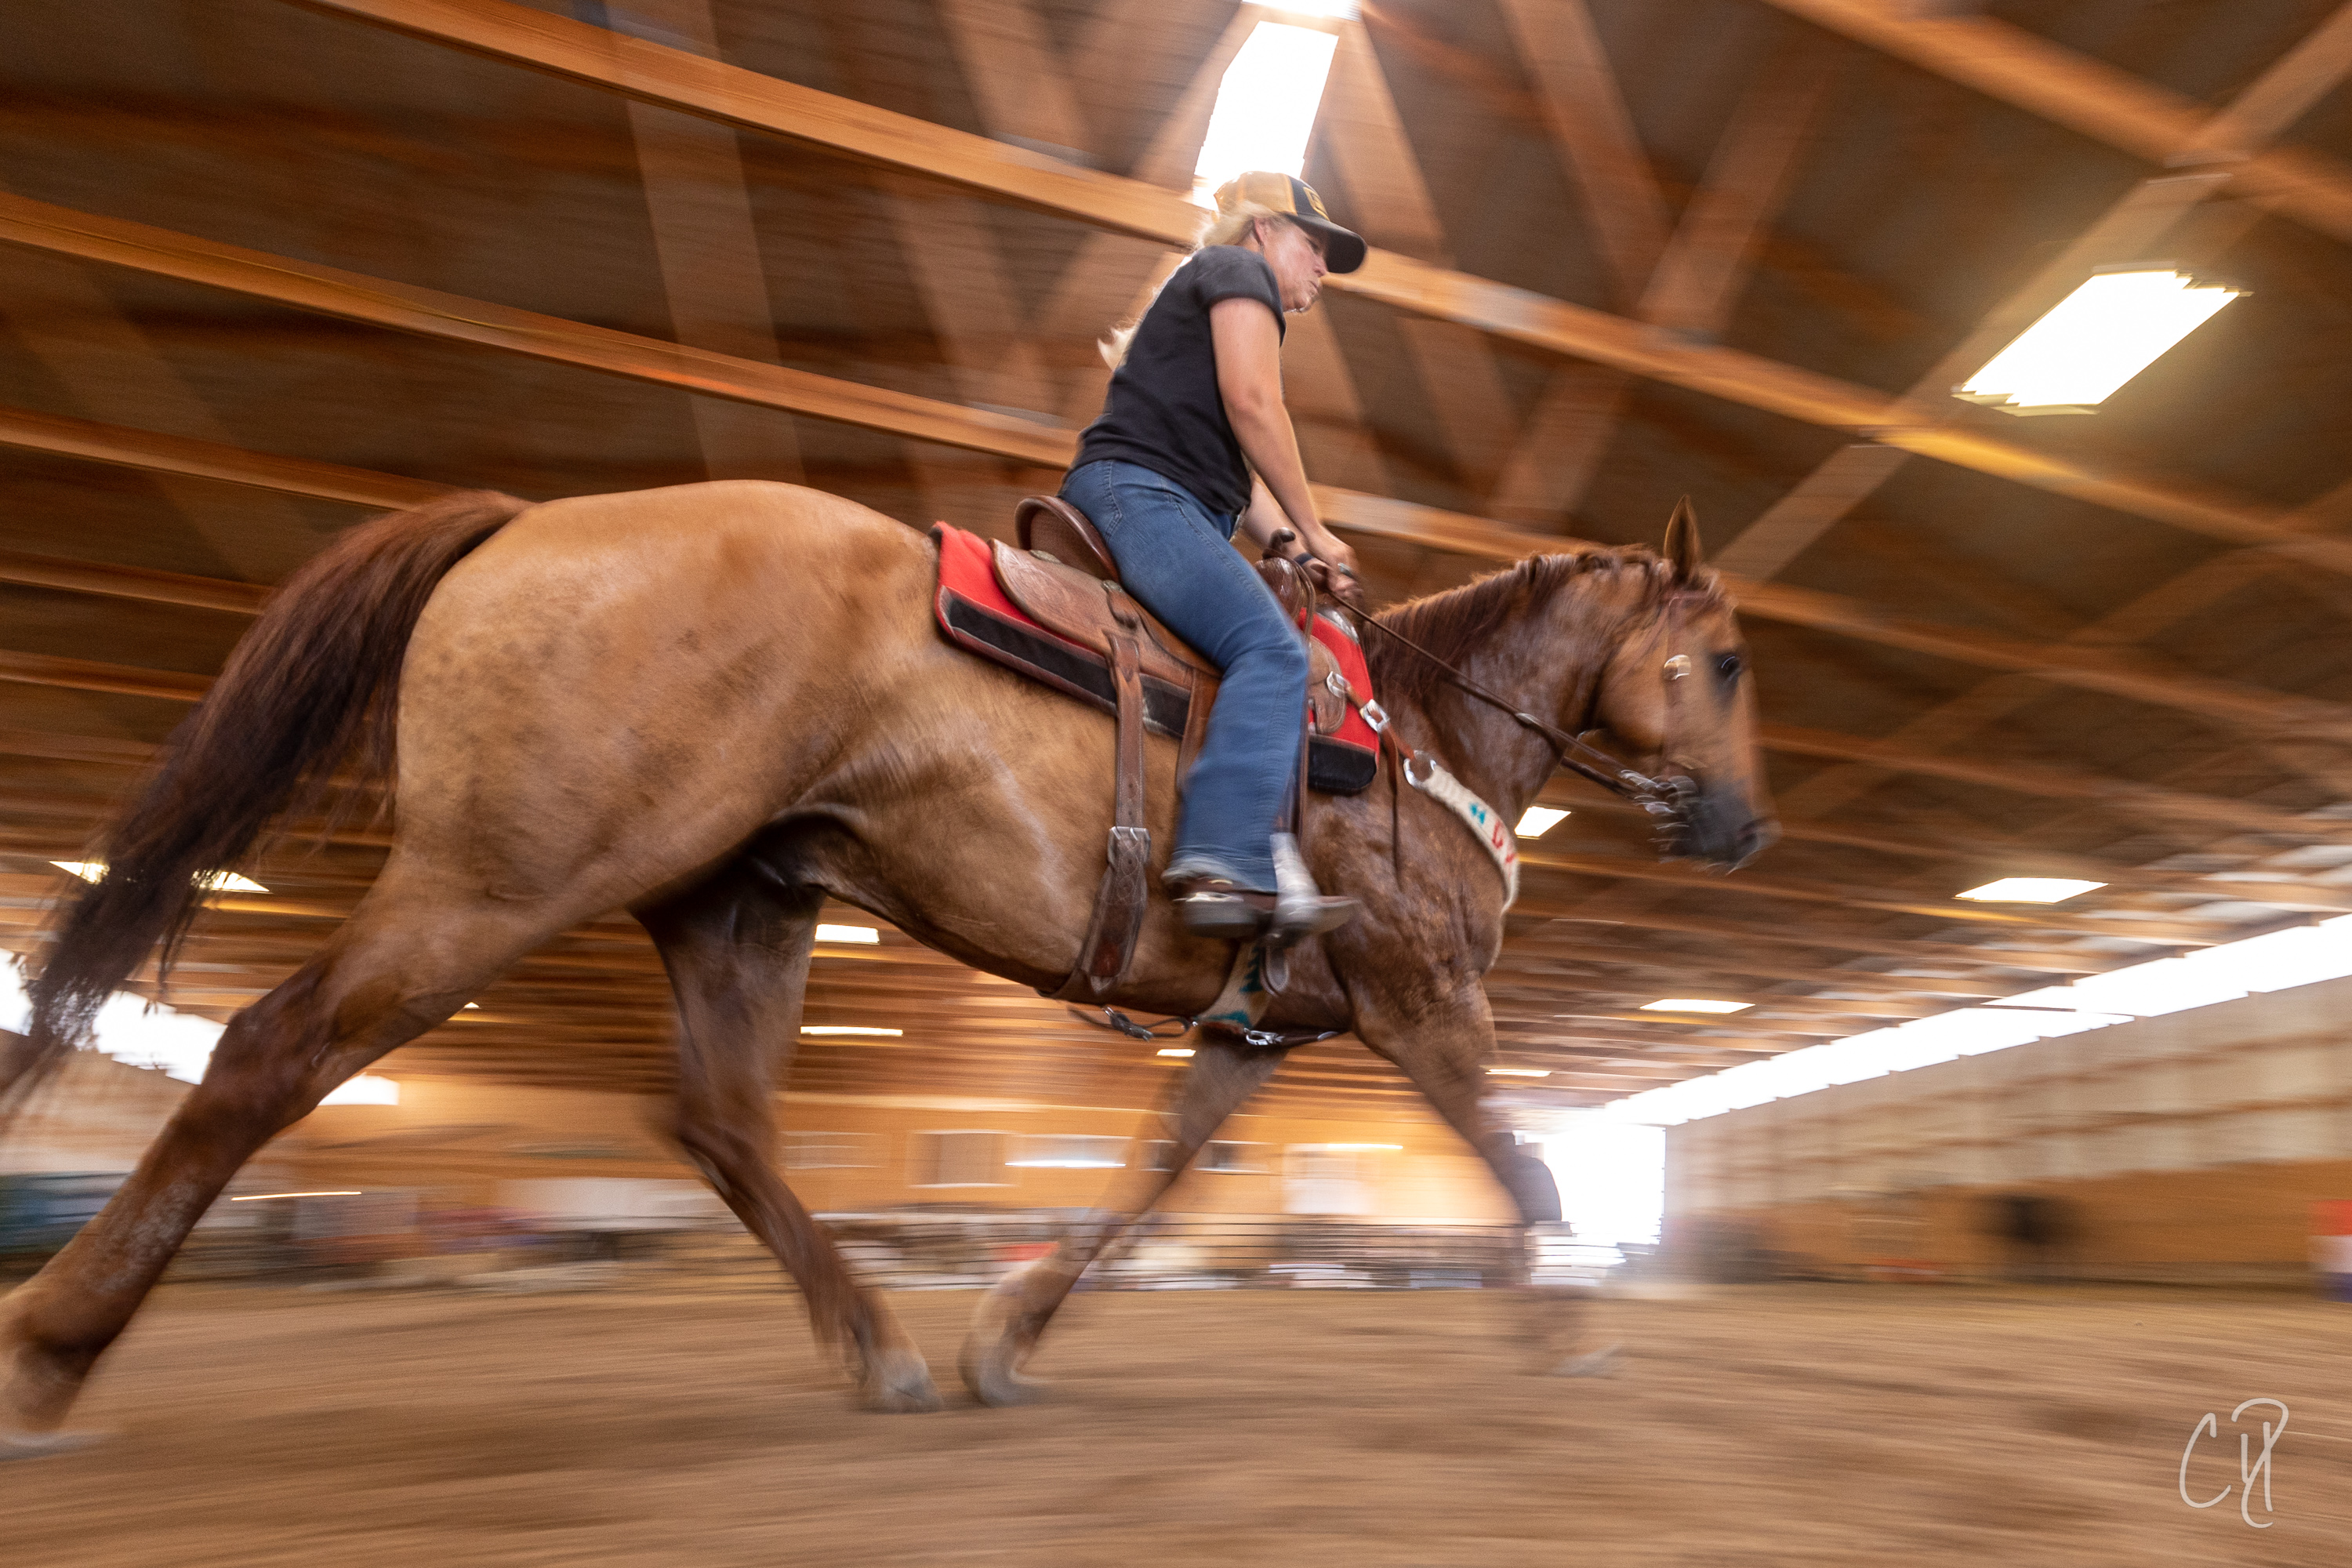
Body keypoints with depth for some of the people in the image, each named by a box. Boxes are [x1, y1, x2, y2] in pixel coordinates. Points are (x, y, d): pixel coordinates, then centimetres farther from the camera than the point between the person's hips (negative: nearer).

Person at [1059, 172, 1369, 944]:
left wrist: (1298, 553, 13)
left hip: (1183, 513, 10)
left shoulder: (1221, 290, 36)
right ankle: (1221, 864, -42)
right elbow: (1253, 404, -9)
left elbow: (1240, 472, 28)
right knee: (1273, 648, -28)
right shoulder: (1237, 267, 8)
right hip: (1136, 489, -10)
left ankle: (1273, 864, -11)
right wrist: (1313, 532, -4)